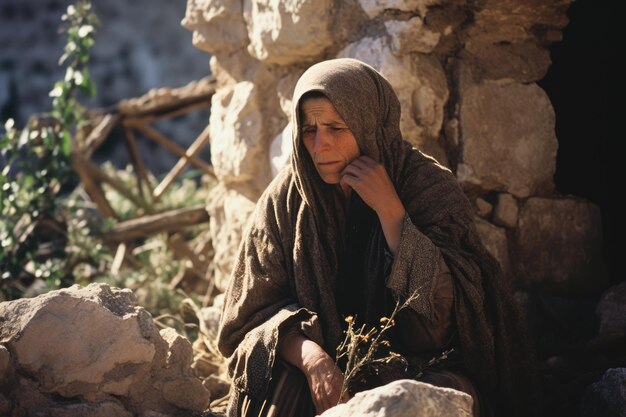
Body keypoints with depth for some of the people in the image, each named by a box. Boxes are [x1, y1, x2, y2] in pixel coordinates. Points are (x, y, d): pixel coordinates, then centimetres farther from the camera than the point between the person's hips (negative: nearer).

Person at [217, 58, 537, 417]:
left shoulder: (429, 186, -8)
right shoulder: (285, 199, -2)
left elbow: (447, 304, -17)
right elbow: (255, 312, -3)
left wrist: (389, 210, -22)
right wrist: (309, 356, -23)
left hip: (418, 368, -1)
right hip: (322, 364, 2)